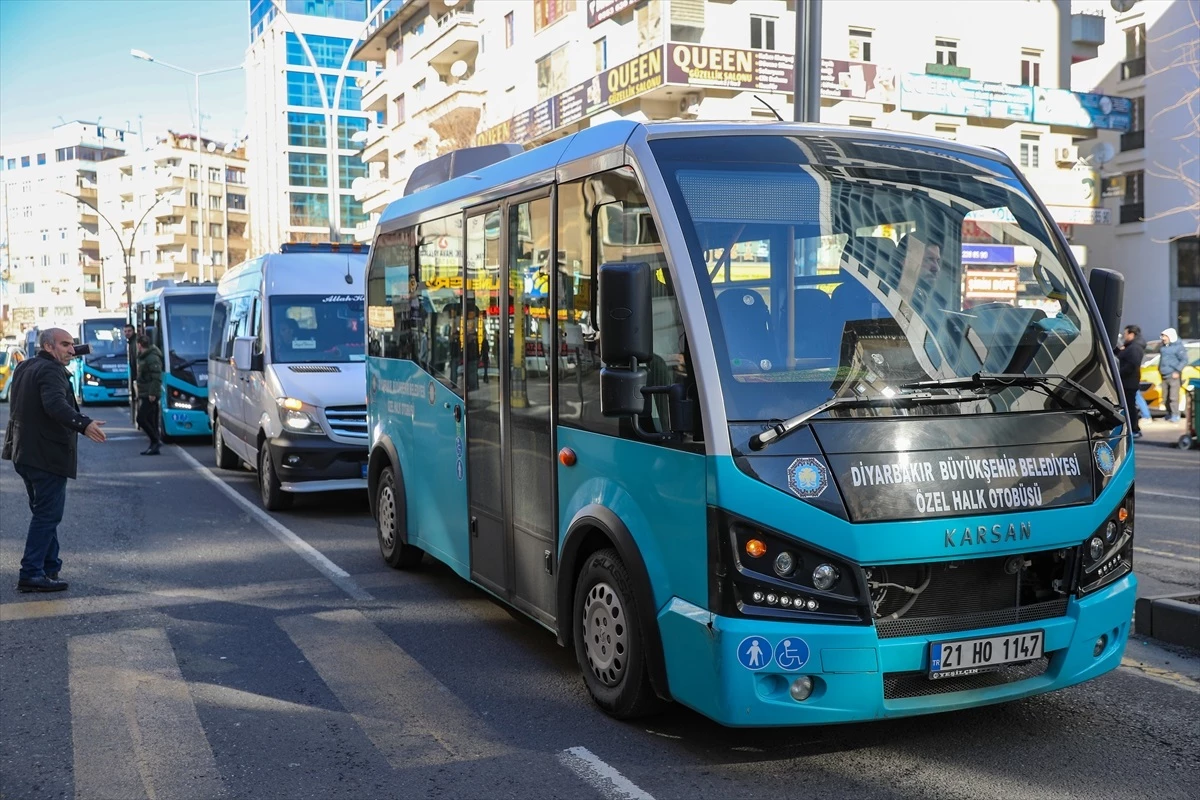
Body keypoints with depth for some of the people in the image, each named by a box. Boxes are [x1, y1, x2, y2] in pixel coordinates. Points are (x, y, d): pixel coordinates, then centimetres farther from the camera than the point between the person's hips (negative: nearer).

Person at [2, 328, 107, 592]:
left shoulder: (25, 368, 17)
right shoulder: (51, 371, -15)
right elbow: (55, 405, -32)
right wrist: (83, 424, -45)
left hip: (23, 452, 10)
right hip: (47, 454, -10)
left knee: (45, 512, 18)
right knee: (48, 514, -6)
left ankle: (50, 568, 24)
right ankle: (31, 575, -7)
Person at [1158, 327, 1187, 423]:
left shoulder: (1178, 347, -8)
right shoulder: (1164, 347, 14)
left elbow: (1184, 360, -11)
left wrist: (1177, 371, -16)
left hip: (1173, 376, -8)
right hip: (1164, 376, 8)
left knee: (1173, 397, -10)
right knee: (1166, 397, 11)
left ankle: (1175, 415, -7)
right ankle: (1169, 413, 20)